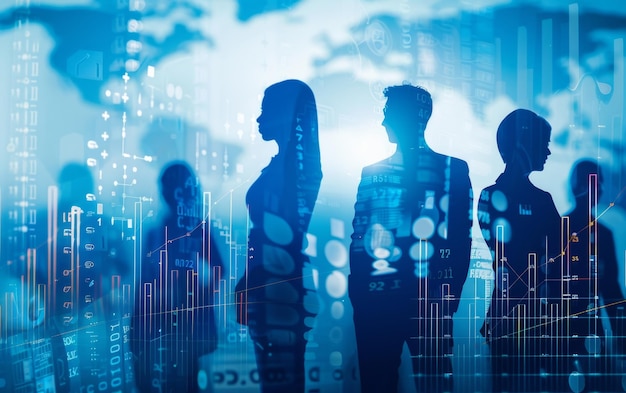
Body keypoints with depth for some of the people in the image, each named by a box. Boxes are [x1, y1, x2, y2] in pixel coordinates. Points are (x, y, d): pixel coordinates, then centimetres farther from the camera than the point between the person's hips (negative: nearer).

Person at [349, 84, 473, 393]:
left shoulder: (452, 169, 6)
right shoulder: (371, 173, 15)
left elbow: (461, 238, 0)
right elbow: (358, 235, 10)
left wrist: (448, 292, -11)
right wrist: (357, 289, -3)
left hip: (427, 299, -2)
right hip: (373, 298, 3)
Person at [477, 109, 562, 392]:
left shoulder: (543, 198, 12)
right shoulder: (493, 196, -7)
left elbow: (560, 253, 8)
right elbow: (506, 258, -12)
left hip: (543, 315, 5)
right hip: (510, 314, -5)